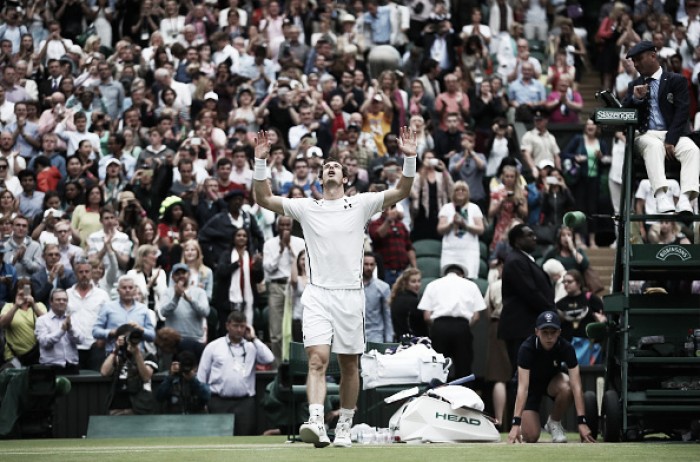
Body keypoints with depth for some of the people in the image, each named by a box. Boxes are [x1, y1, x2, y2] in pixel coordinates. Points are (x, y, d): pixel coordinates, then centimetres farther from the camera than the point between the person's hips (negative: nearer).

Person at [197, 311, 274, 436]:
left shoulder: (252, 347, 11)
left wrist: (253, 339, 0)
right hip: (219, 402, -1)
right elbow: (201, 376, 9)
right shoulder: (213, 347, 8)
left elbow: (269, 359, -6)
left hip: (245, 402, 1)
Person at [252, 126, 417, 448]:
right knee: (317, 359, -16)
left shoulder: (360, 205, 8)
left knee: (349, 365, 7)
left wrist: (409, 158, -11)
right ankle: (316, 423, -31)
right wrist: (260, 162, -4)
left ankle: (345, 426, 19)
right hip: (318, 294, -1)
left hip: (350, 294, 1)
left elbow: (401, 192, 3)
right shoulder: (306, 208, 10)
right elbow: (264, 199, 7)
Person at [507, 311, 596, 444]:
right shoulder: (527, 348, -33)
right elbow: (523, 387, -40)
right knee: (531, 437, -18)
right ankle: (526, 422, 21)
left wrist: (582, 421, -42)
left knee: (566, 388, -36)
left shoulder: (566, 348, -28)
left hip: (552, 380, 2)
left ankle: (554, 422, -6)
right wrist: (516, 423, -49)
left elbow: (576, 386, -33)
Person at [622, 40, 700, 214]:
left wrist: (670, 140, -16)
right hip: (646, 135, 1)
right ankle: (661, 196, -52)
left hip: (673, 133, -1)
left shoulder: (677, 81, 8)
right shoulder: (634, 85, 20)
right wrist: (635, 98, -11)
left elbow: (681, 113, -3)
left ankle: (685, 198, -47)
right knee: (654, 146, -35)